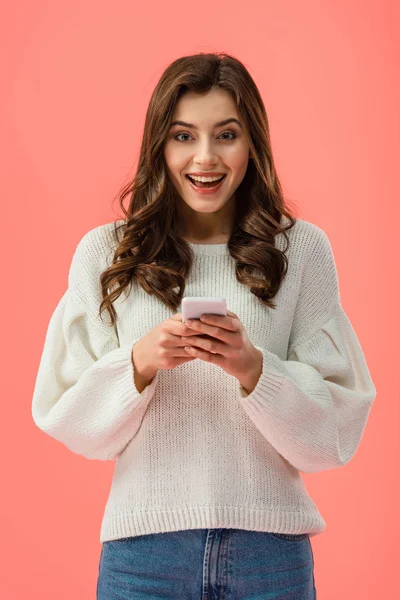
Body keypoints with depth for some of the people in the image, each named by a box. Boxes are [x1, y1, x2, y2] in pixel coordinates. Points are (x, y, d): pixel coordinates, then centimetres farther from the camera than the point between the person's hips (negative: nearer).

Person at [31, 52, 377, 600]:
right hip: (144, 544, 0)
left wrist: (253, 368, -16)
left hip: (271, 547, 0)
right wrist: (139, 362, -15)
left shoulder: (302, 250, 0)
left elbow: (338, 431, -1)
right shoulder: (104, 253, 1)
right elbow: (65, 421, 0)